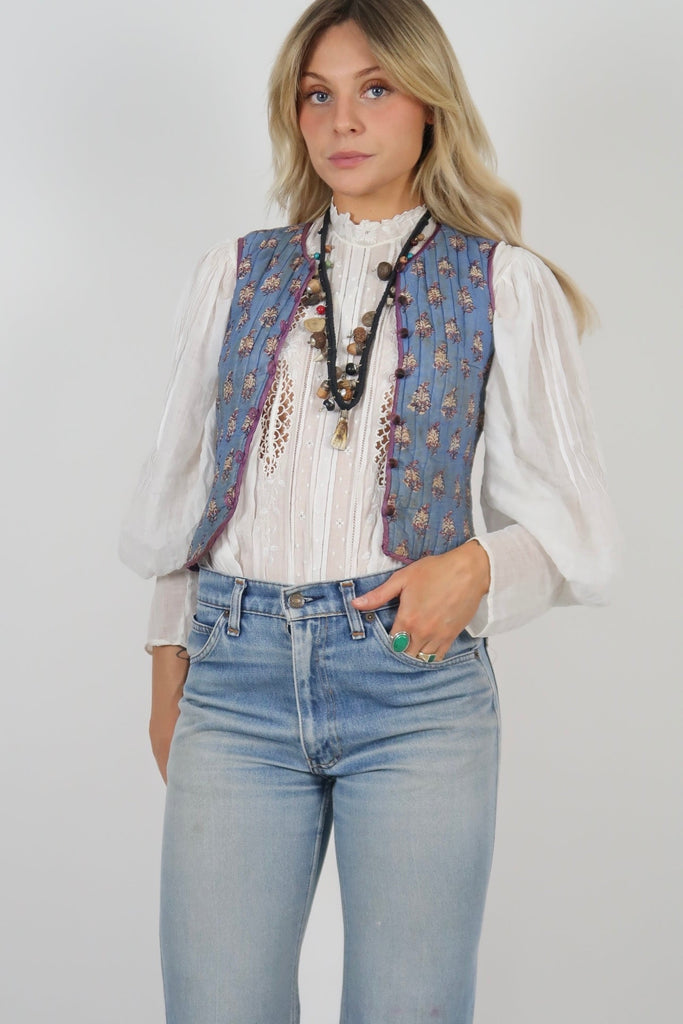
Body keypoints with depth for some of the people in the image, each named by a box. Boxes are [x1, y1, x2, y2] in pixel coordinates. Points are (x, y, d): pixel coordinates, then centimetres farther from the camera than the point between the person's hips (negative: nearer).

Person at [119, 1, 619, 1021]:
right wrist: (170, 667, 14)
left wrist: (478, 566, -13)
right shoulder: (238, 274, 14)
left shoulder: (506, 286, 6)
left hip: (414, 677, -2)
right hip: (238, 675, 2)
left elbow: (570, 513, 7)